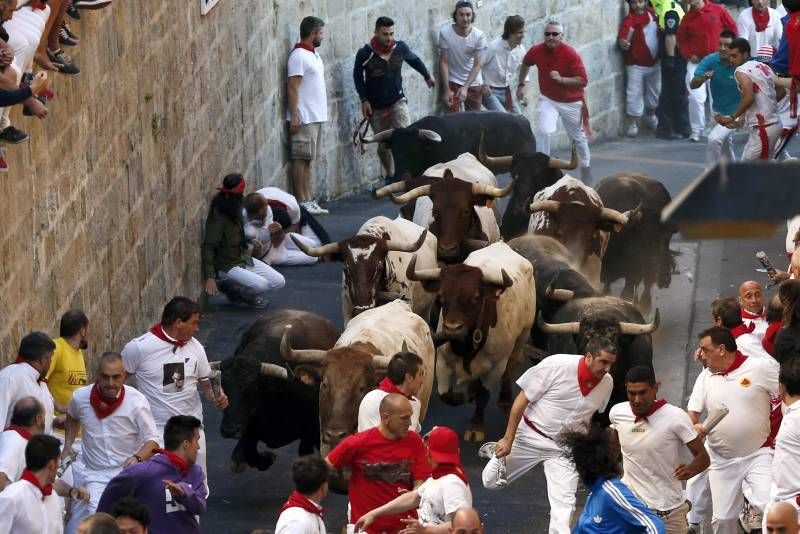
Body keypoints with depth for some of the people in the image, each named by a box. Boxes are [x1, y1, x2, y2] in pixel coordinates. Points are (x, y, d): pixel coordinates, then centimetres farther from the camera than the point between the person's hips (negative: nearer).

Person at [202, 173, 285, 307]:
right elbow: (209, 247, -23)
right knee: (260, 285, -30)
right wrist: (210, 277, -26)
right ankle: (232, 289, 0)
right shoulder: (219, 217, -23)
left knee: (279, 281, 1)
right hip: (226, 266, -9)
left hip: (243, 259, 9)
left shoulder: (234, 212, 2)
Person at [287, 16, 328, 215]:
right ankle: (301, 201, -6)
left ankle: (308, 200, 12)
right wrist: (294, 116, -21)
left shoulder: (314, 55, 15)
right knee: (300, 159, -6)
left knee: (307, 160, 10)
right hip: (304, 117, -9)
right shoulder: (299, 56, -13)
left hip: (315, 116, 9)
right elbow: (292, 88, -17)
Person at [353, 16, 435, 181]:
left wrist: (427, 76, 31)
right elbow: (357, 76, 2)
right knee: (383, 146, 7)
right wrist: (364, 100, -4)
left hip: (398, 101, 0)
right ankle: (390, 177, 25)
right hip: (376, 106, 0)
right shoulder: (365, 54, -14)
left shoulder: (400, 48, -7)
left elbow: (414, 59, 15)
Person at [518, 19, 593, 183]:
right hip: (548, 100, 1)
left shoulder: (570, 54, -22)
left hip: (571, 102, -1)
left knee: (578, 138, 15)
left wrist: (561, 79, -32)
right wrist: (521, 85, 19)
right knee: (543, 131, -23)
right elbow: (525, 64, 14)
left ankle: (585, 170, 37)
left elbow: (583, 81, -22)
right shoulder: (536, 51, -11)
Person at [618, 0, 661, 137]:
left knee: (654, 92, 23)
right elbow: (622, 40, -36)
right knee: (634, 95, -7)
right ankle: (632, 124, 1)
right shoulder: (629, 20, -21)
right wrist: (623, 43, -58)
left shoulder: (651, 13, -1)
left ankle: (650, 117, 43)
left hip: (654, 63, 7)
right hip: (636, 65, -7)